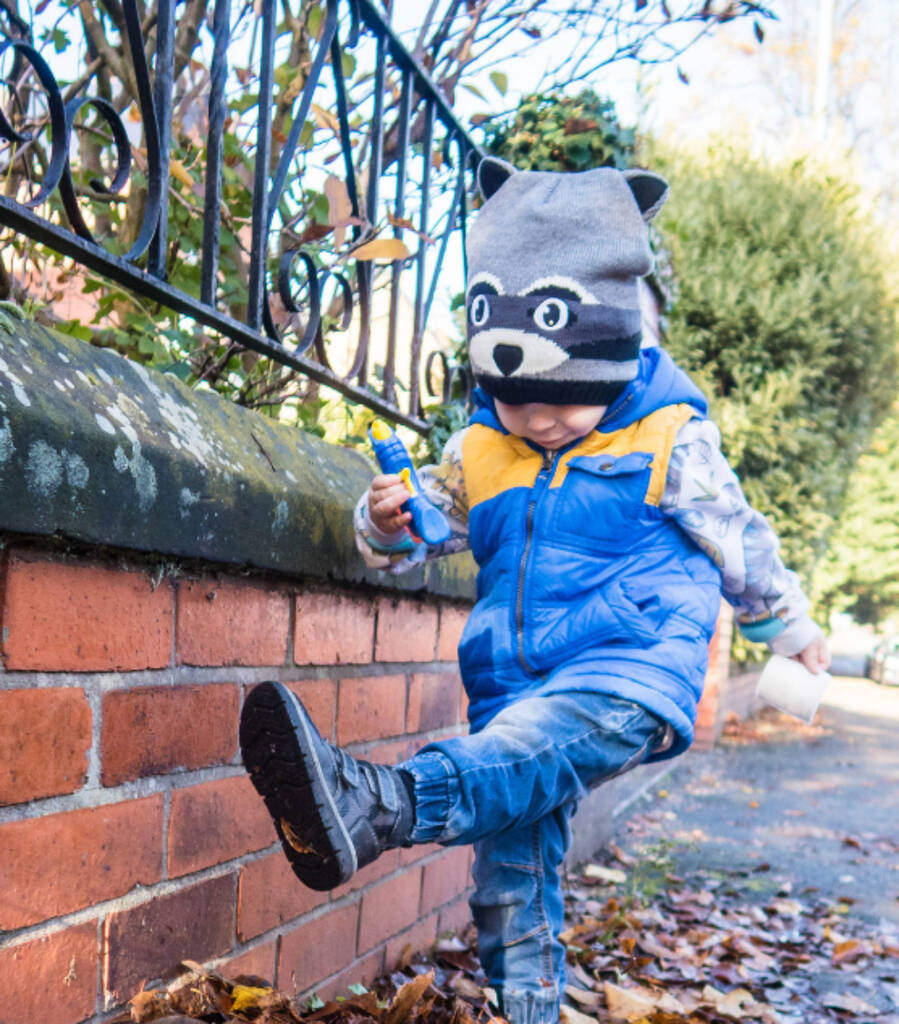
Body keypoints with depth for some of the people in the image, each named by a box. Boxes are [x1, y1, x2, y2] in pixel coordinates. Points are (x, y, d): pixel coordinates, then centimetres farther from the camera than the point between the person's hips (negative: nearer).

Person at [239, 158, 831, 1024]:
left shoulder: (669, 441, 3)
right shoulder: (478, 451, 11)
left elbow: (737, 539, 16)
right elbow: (423, 530, 18)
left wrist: (789, 626, 28)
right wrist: (389, 522, -7)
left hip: (632, 671, -5)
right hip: (517, 685, 6)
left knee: (541, 744, -37)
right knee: (511, 872, 1)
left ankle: (374, 805, -60)